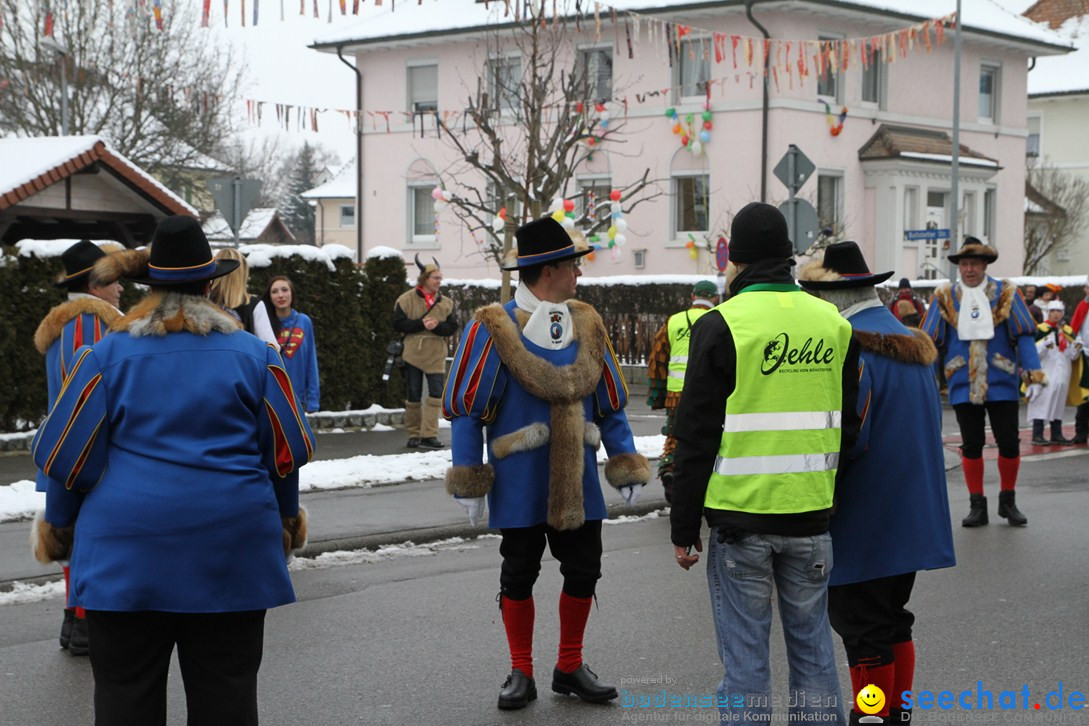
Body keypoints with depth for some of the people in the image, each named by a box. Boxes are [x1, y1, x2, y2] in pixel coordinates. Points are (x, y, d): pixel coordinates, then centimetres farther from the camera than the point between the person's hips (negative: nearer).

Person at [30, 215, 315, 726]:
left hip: (126, 555, -1)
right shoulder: (253, 354, 3)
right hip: (232, 549, 1)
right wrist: (286, 515, 25)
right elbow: (287, 449, 8)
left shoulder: (107, 355, -1)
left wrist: (58, 523, 17)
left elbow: (69, 454, 1)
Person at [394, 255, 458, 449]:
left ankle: (429, 434, -3)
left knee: (436, 394, -6)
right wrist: (421, 324, -18)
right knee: (413, 395, 5)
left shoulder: (446, 303, 6)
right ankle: (414, 434, 14)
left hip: (436, 355, 2)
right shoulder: (407, 299, -2)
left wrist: (436, 326, -19)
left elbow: (452, 327, 0)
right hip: (413, 354, -2)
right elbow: (398, 323, -8)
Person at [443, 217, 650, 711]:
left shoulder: (586, 325, 7)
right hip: (519, 484, -4)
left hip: (577, 482, 5)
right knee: (519, 575, 7)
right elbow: (466, 407, -8)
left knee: (584, 571, 8)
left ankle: (570, 669, 25)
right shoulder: (493, 327, -9)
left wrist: (626, 467, 5)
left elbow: (610, 404, 12)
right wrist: (469, 481, -10)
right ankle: (521, 674, 21)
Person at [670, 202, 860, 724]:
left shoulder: (721, 326, -9)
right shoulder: (833, 323, 6)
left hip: (740, 516, -4)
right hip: (811, 517, 4)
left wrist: (684, 528, -2)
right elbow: (849, 427, 11)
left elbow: (697, 437, -8)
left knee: (744, 655, 4)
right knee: (812, 646, 14)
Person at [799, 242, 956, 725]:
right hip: (912, 516, 9)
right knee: (893, 621, 19)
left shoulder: (853, 347, -18)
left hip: (865, 520, -9)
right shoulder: (911, 342, 11)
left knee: (863, 630, -1)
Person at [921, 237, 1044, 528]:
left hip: (1001, 383, -1)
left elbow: (1023, 335, 0)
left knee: (1009, 443, 1)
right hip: (964, 384, 1)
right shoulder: (946, 297, 5)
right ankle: (977, 506, 14)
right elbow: (932, 341, 6)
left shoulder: (1005, 293, 2)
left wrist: (1033, 369, -12)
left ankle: (1008, 501, 19)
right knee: (971, 445, 5)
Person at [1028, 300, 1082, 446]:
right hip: (1045, 374, -6)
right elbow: (1033, 352, -9)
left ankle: (1057, 435, 15)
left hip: (1062, 373, 6)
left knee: (1059, 403, 9)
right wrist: (1044, 345, -26)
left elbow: (1072, 356, 13)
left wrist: (1077, 347, -7)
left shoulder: (1068, 331, 14)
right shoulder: (1041, 330, -4)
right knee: (1042, 402, -8)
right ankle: (1037, 435, -5)